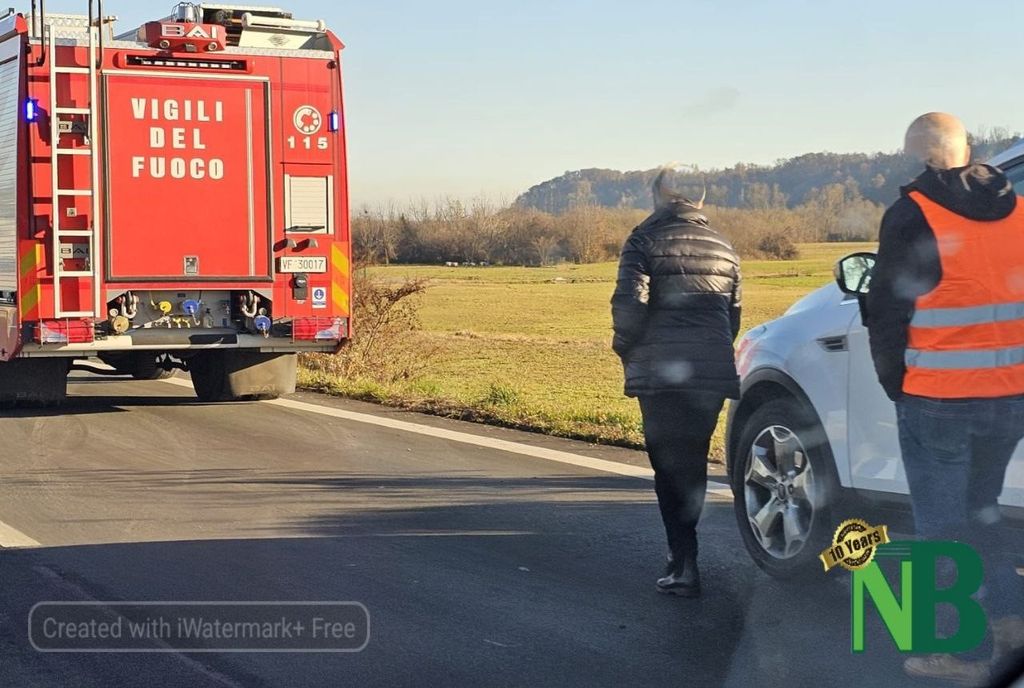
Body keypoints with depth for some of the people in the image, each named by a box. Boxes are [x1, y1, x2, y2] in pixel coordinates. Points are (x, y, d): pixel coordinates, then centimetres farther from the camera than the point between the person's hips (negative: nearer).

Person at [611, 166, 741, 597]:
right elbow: (734, 314, 17)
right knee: (694, 462, 16)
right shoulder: (722, 247, 15)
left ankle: (685, 564, -9)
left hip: (662, 372, -5)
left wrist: (626, 349, 2)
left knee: (669, 466, -1)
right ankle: (683, 552, 26)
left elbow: (629, 303, -13)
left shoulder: (645, 241, -3)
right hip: (714, 372, 5)